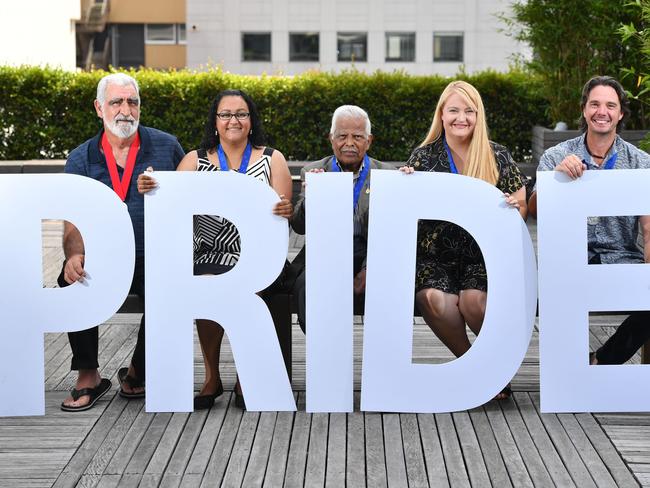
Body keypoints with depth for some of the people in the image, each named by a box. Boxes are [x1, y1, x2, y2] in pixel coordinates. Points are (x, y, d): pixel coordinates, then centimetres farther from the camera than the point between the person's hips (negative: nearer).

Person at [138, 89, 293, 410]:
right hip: (211, 256, 1)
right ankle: (211, 377, -10)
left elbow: (284, 212, 1)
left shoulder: (272, 159, 9)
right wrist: (150, 189, -20)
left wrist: (285, 211, -23)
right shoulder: (195, 160, 11)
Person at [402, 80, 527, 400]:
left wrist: (515, 208, -11)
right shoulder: (424, 156, 7)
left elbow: (521, 207, 12)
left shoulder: (498, 157, 7)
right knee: (433, 299, -31)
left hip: (482, 254, -1)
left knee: (474, 299, -31)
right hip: (435, 254, 1)